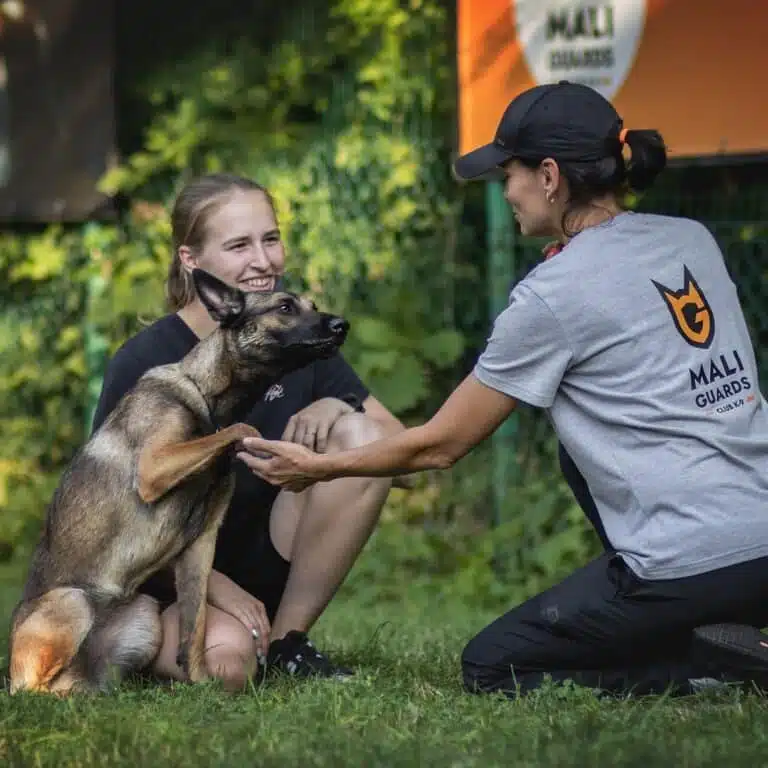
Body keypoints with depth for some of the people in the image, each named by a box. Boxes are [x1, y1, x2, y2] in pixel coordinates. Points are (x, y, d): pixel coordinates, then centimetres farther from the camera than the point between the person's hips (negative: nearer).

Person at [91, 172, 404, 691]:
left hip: (269, 567, 5)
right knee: (226, 663, -39)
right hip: (167, 581, -5)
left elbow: (401, 443, 0)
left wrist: (339, 407, -21)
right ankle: (152, 645, 1)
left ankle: (285, 643, -8)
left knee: (363, 436, -18)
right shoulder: (144, 364, -15)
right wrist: (211, 584, -18)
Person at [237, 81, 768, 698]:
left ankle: (717, 665, -7)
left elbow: (440, 446, -1)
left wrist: (318, 468, 12)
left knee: (489, 667, 11)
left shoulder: (551, 294, -9)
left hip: (692, 565, -7)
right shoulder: (693, 239, 11)